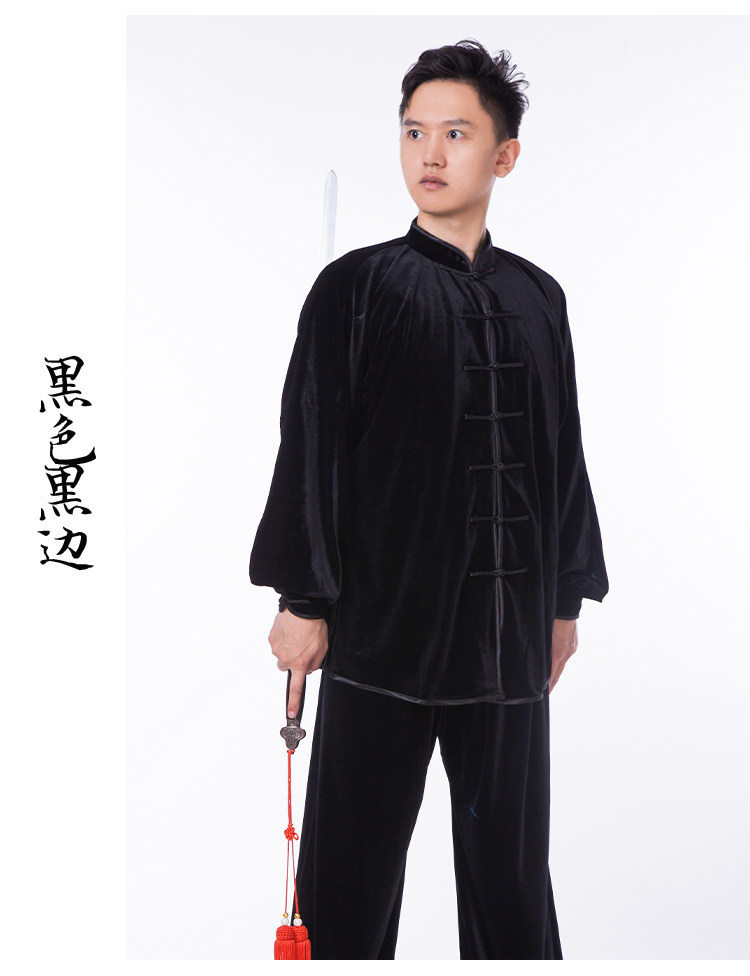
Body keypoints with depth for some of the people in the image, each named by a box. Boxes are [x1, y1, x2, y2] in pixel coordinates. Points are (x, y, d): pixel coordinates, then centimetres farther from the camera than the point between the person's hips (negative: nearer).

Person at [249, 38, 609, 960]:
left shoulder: (537, 297, 10)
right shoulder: (356, 287, -1)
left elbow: (562, 452, 14)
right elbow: (310, 449, -3)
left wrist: (566, 600, 13)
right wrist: (302, 600, -6)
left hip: (510, 627, 3)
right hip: (380, 620, -3)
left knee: (510, 854, 11)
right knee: (354, 858, 5)